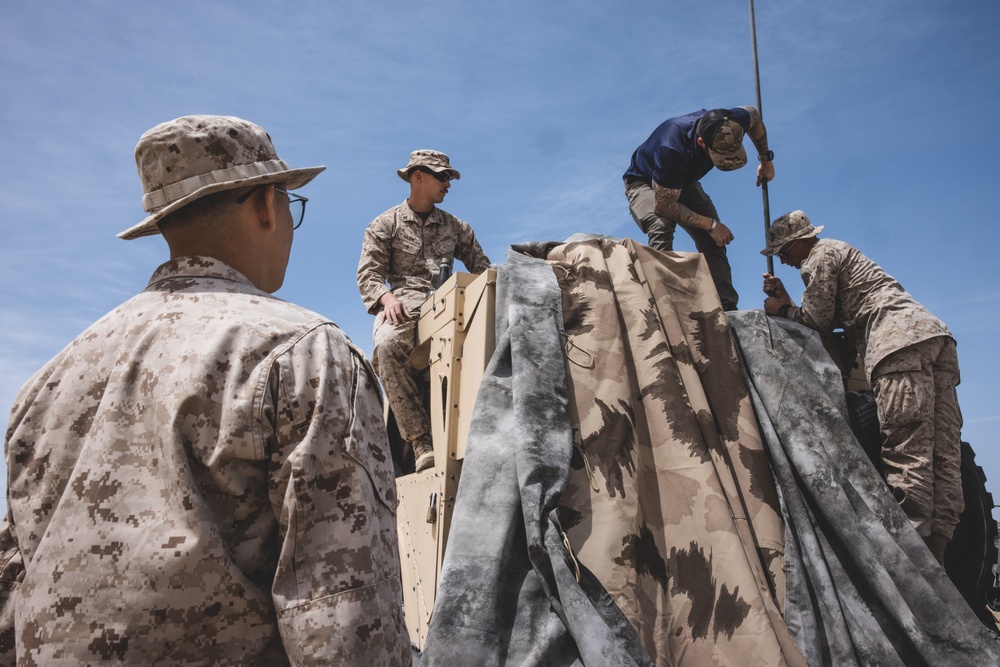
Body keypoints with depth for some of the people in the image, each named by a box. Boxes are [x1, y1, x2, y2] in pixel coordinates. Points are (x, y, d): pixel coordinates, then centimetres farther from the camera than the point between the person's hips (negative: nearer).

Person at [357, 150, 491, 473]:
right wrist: (387, 297, -17)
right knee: (388, 344, -38)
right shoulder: (385, 225, 14)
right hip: (406, 304, -2)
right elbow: (368, 274, 5)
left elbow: (482, 269, 20)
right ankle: (422, 442, -36)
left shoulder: (456, 226, 24)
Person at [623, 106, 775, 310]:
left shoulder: (731, 125, -27)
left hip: (684, 183, 6)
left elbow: (753, 115, 0)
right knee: (661, 226, -36)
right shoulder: (672, 150, -44)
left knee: (713, 240, -8)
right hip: (644, 182, -6)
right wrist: (711, 224, -29)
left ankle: (727, 308, -9)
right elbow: (665, 205, -35)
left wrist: (765, 160, 4)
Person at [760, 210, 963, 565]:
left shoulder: (821, 254, 4)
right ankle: (932, 552, -4)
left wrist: (783, 309, 16)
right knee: (942, 452, -1)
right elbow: (827, 317, 26)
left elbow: (818, 320, 1)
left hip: (902, 341, -10)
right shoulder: (842, 254, 34)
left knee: (905, 450, -17)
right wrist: (785, 299, 25)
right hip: (935, 335, 10)